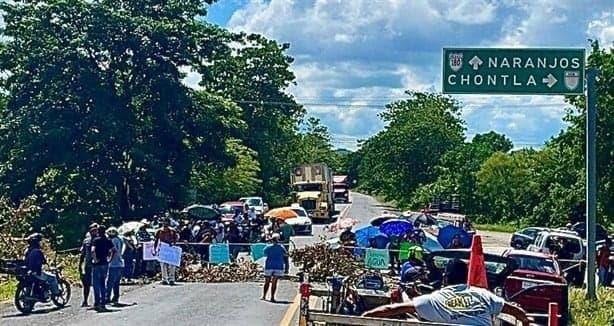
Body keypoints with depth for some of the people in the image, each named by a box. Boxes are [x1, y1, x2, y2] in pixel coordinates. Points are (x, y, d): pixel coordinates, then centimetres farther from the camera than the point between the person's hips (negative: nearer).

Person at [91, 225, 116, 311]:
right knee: (103, 283, 13)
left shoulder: (96, 240, -10)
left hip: (97, 264, -5)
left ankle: (97, 303, -5)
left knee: (96, 283, -1)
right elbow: (113, 250, 8)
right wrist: (109, 258, 12)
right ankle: (103, 303, 13)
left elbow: (93, 250, -24)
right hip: (105, 264, 5)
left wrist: (95, 259, -14)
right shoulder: (108, 240, 6)